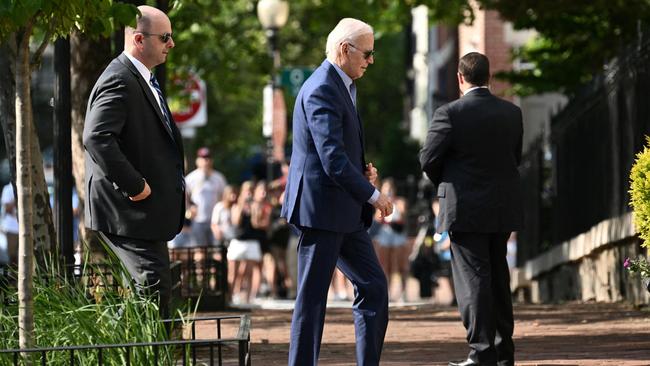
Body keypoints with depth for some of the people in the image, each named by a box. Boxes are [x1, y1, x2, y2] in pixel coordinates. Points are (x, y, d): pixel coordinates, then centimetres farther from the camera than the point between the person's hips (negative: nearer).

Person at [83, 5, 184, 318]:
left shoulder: (142, 80, 17)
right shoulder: (119, 82, -17)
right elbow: (97, 138, -30)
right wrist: (134, 186, -25)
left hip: (148, 209, 11)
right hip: (129, 210, -11)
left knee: (154, 286, 13)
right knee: (154, 286, -13)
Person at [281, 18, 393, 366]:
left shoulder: (341, 86, 16)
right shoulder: (322, 90, -17)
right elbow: (331, 158, -23)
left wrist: (363, 169, 7)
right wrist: (372, 194, -16)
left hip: (345, 212, 10)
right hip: (321, 208, -10)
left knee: (373, 286, 10)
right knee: (312, 297, -4)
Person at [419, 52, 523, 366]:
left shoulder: (450, 114, -14)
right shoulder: (512, 113, 2)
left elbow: (428, 159, -9)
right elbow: (515, 157, 10)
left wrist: (444, 185, 10)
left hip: (465, 209, -5)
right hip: (503, 208, 5)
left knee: (473, 280, -3)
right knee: (498, 278, 16)